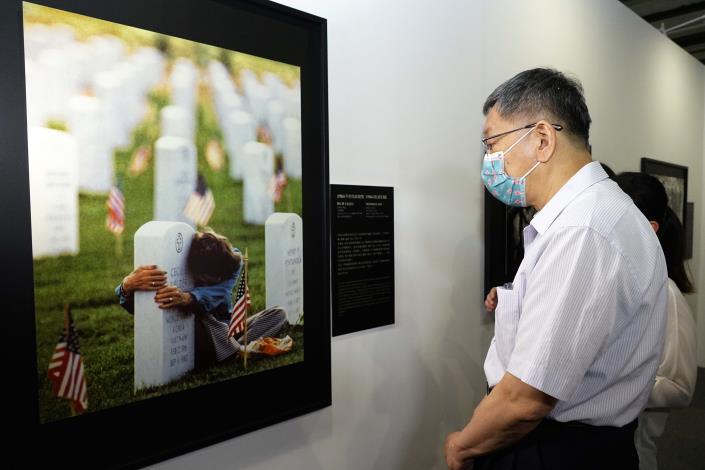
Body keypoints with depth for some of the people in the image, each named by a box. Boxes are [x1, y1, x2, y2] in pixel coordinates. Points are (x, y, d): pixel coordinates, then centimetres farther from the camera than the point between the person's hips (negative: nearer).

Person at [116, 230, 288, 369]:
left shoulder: (233, 260, -18)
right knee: (198, 312, -35)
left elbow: (215, 294, -37)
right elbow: (131, 306, -31)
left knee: (278, 314, -15)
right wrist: (128, 285, -56)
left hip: (224, 332, 3)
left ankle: (234, 349, -34)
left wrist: (186, 298, -59)